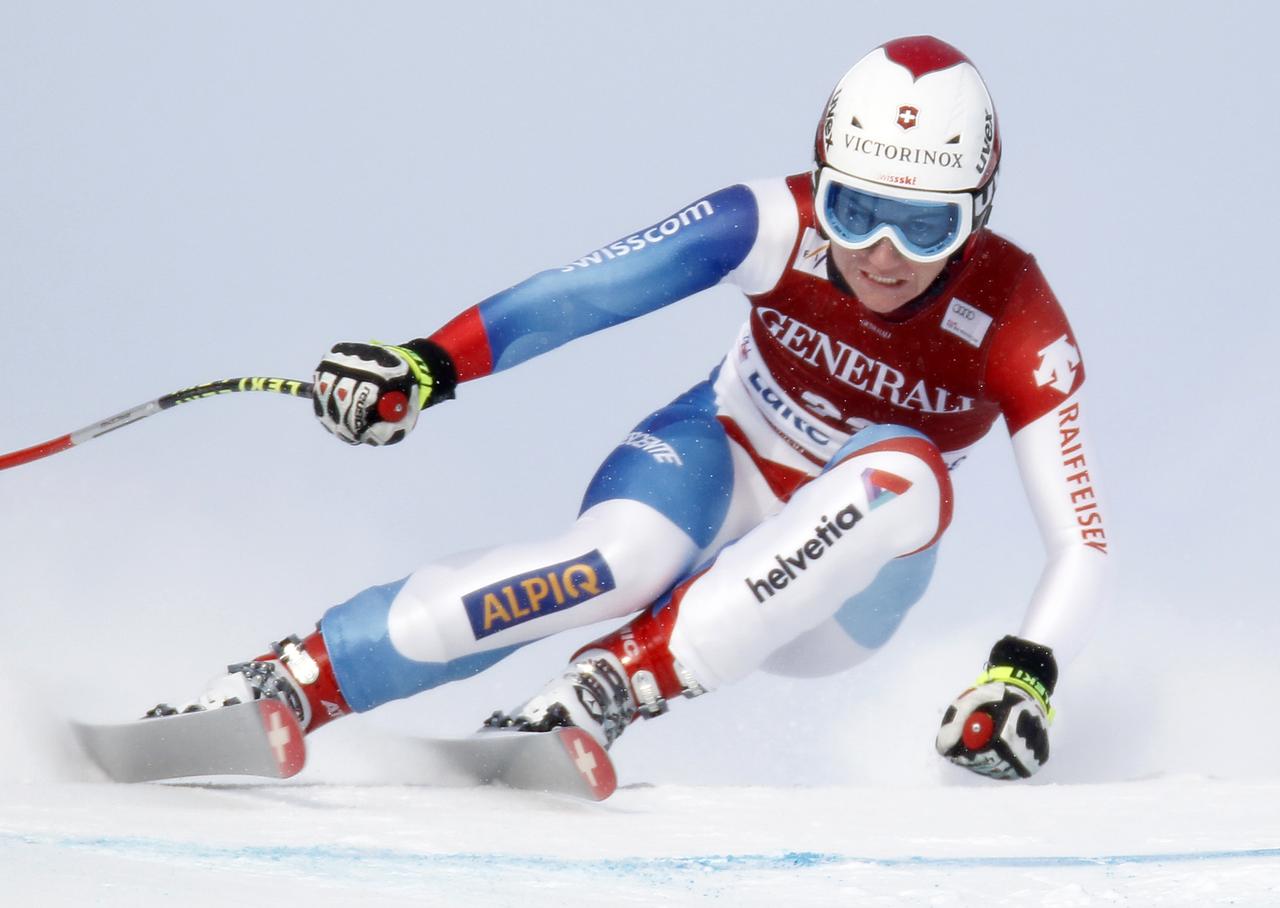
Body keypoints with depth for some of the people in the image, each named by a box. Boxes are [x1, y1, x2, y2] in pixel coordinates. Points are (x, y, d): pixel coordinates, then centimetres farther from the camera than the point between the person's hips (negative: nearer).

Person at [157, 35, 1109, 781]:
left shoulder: (1019, 330, -22)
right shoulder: (778, 226, -21)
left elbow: (1084, 542, -21)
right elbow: (590, 288, -26)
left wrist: (1024, 673, -38)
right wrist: (429, 366, -39)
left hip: (834, 597, 1)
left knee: (906, 473, -35)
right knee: (622, 561, -37)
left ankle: (615, 681, -40)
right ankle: (292, 682, -41)